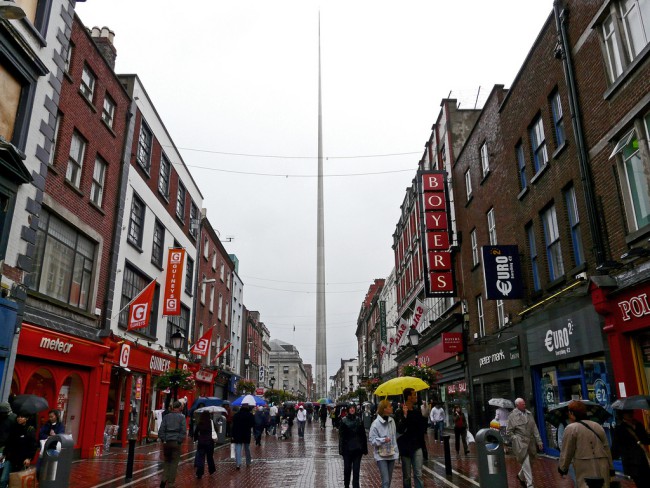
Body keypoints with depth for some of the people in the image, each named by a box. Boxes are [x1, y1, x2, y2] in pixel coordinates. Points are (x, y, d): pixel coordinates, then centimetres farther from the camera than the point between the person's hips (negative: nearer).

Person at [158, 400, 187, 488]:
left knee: (166, 461, 18)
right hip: (176, 442, -2)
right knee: (174, 463, 5)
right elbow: (183, 431, -9)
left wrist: (163, 440, 4)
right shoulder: (182, 417, -3)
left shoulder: (166, 416, 4)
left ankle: (164, 479, 4)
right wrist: (180, 441, -2)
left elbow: (161, 430, 0)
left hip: (167, 442, 3)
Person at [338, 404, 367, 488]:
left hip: (357, 449, 1)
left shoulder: (359, 420, 4)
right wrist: (341, 449, -10)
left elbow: (363, 435, 6)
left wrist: (364, 448, 3)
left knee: (356, 470, 2)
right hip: (347, 449, -1)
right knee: (347, 469, 8)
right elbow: (341, 436, -4)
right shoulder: (343, 420, -3)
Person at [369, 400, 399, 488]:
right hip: (381, 455, -6)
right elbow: (372, 440, -14)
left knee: (389, 480, 16)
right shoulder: (376, 423, -16)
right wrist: (383, 440, -29)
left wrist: (396, 450, 12)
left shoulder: (392, 421, 2)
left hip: (391, 454, 6)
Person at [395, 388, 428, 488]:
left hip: (417, 446, 3)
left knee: (418, 475, 1)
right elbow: (399, 430, -22)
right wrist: (405, 415, -29)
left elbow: (423, 428, 13)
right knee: (406, 476, 8)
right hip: (405, 447, -3)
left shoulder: (417, 411, 5)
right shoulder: (399, 412, -10)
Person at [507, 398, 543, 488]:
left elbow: (534, 428, 9)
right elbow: (508, 432, -2)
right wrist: (516, 439, -7)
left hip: (530, 442, 5)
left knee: (526, 463, 17)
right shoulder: (512, 416, -8)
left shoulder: (529, 414, 6)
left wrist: (539, 441, 6)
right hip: (520, 443, -5)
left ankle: (520, 476, 42)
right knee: (526, 464, -7)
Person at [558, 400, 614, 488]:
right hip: (603, 468, 7)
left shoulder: (571, 428, -6)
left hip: (585, 469, -6)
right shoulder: (598, 426, 14)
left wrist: (562, 468, 8)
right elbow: (607, 449, 15)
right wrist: (611, 468, 22)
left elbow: (567, 452, -4)